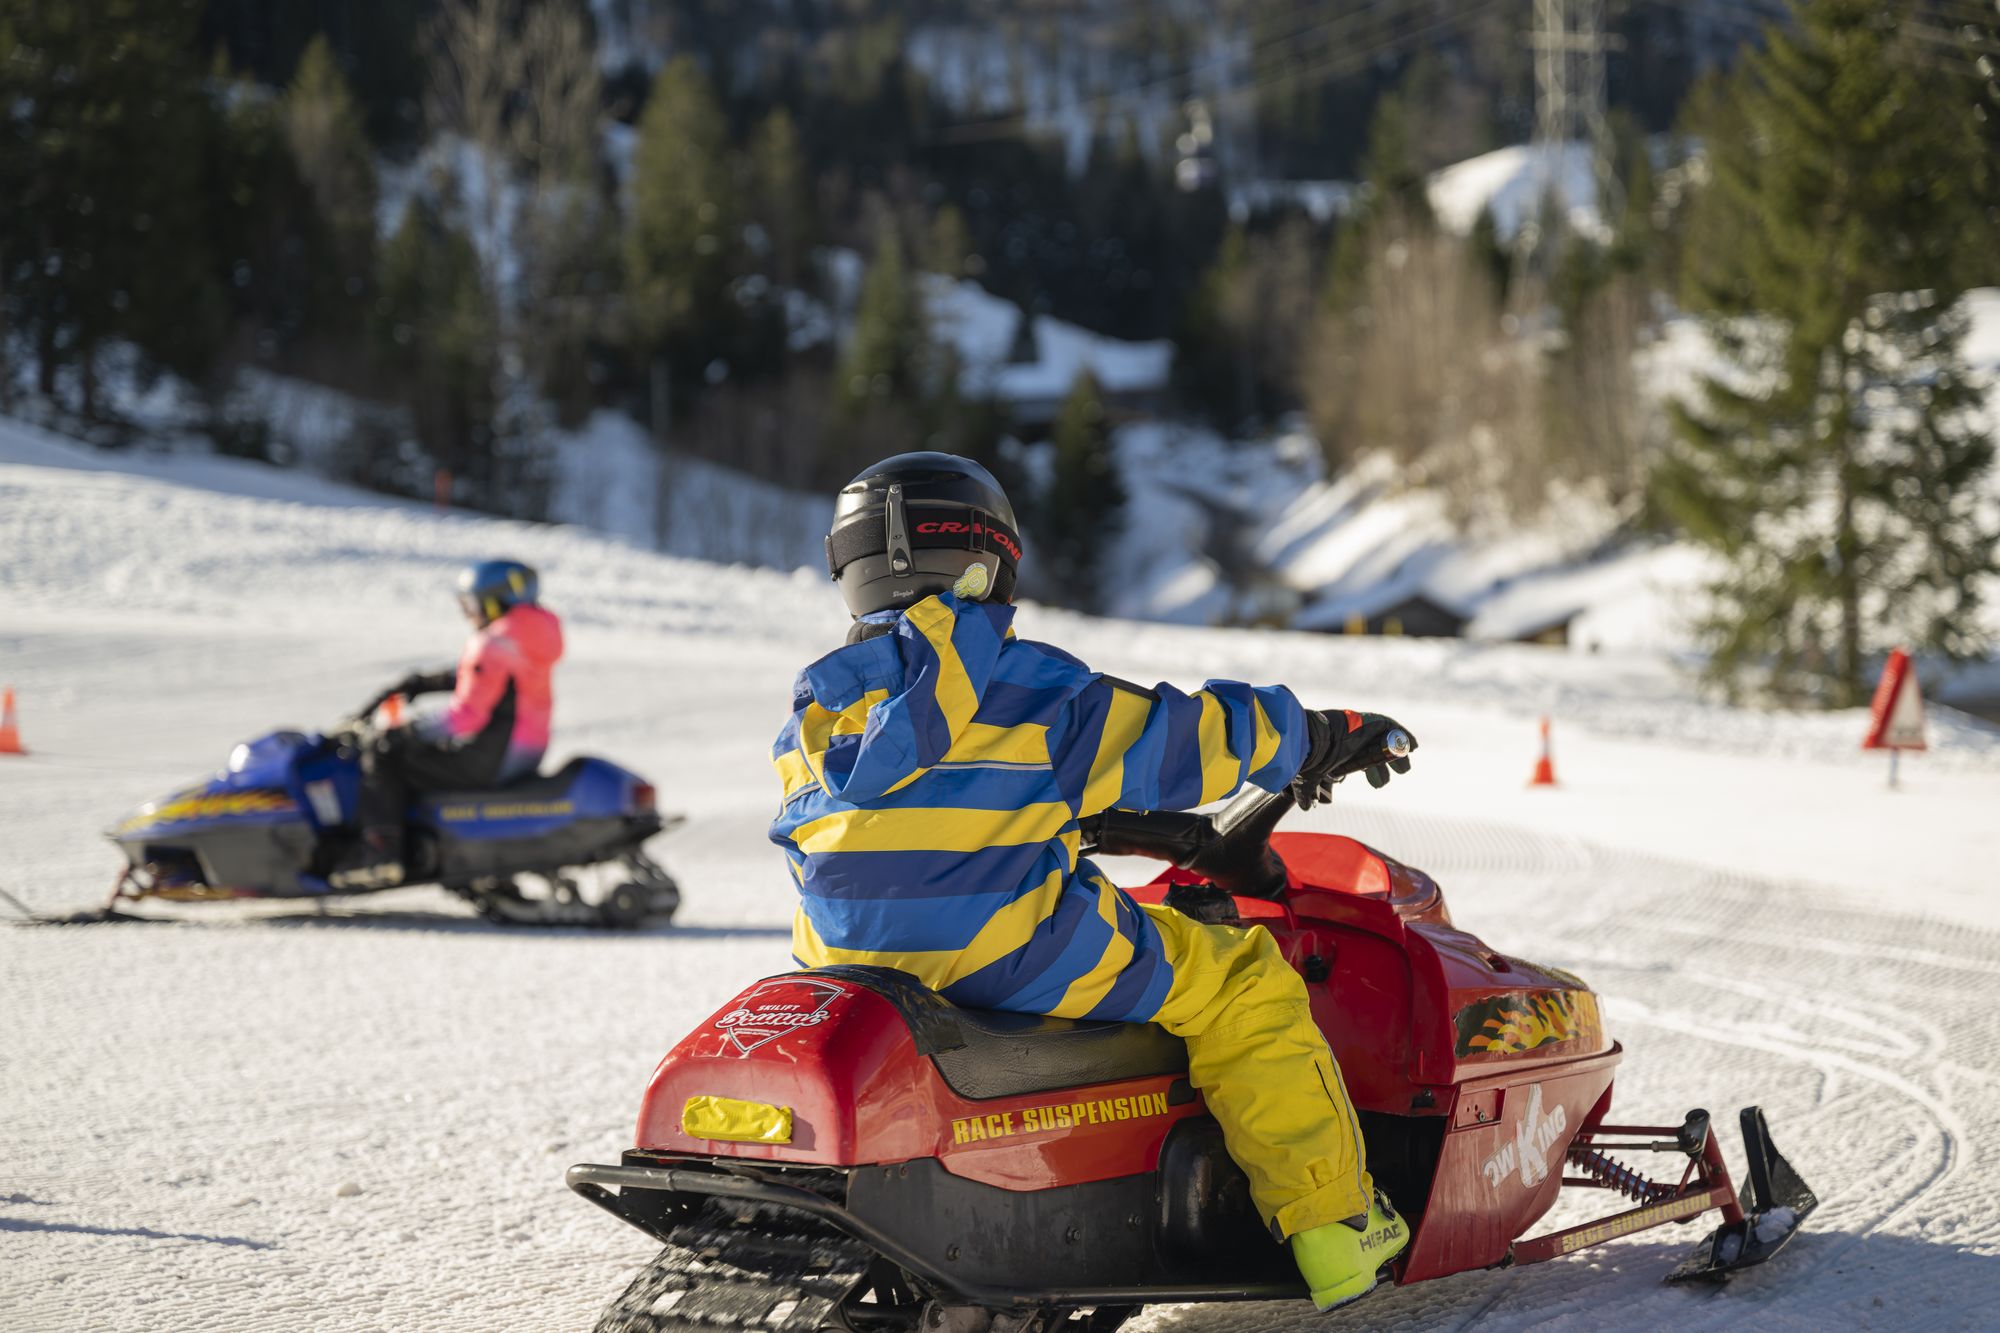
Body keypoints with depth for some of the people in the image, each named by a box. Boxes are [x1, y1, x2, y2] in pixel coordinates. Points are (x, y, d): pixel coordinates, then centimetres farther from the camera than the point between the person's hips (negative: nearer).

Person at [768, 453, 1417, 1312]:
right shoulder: (1029, 688, -9)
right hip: (1022, 961, -7)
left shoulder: (814, 712, 9)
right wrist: (1313, 740, 13)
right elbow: (1176, 741, -3)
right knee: (1244, 983, 8)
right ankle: (1331, 1232, 5)